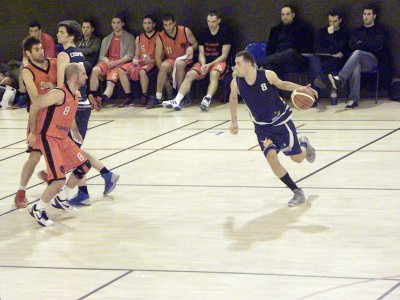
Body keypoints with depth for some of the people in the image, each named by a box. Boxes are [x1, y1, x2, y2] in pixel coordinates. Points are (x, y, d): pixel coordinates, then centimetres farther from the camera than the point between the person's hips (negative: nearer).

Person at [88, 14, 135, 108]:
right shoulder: (106, 39, 25)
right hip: (107, 62, 4)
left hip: (120, 63, -4)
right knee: (95, 70, -30)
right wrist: (107, 61, -7)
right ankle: (92, 97, -34)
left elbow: (129, 56, 0)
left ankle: (102, 99, -55)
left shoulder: (129, 38, 11)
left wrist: (115, 62, -12)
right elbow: (101, 56, 17)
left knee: (111, 82, -29)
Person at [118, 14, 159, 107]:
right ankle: (128, 97, -14)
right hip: (140, 62, 6)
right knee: (121, 70, -16)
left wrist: (152, 60, -19)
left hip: (153, 63, -6)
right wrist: (135, 59, -1)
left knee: (142, 71, -39)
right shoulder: (139, 38, 20)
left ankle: (144, 98, -26)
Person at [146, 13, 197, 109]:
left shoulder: (185, 31, -5)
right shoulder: (160, 37, -4)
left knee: (179, 63, -37)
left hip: (185, 59, -1)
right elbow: (158, 57, -5)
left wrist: (191, 48, -19)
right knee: (164, 65, -33)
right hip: (171, 60, 1)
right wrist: (164, 74, -15)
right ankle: (158, 98, -34)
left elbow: (196, 44, 6)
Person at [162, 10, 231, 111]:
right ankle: (177, 101, -32)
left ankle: (207, 99, -56)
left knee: (214, 73, -38)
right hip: (205, 62, 4)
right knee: (190, 74, -20)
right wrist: (203, 65, -15)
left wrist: (210, 65, -18)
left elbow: (224, 55, -8)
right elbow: (201, 53, 7)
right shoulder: (204, 34, 9)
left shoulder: (224, 33, -5)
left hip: (219, 62, -4)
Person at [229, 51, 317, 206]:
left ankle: (304, 144, 45)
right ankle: (297, 192, -4)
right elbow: (233, 98, 8)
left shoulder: (268, 75, -21)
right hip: (262, 126, 2)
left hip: (281, 121, -2)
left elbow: (281, 84, 1)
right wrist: (234, 121, 12)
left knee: (297, 158, 5)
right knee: (271, 157, -18)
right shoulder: (236, 83, -14)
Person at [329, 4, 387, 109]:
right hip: (357, 60, 2)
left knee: (357, 53, -37)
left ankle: (340, 79, -55)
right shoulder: (357, 31, 28)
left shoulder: (379, 31, 18)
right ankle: (354, 99, -48)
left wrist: (361, 44, 5)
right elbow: (351, 45, 10)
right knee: (355, 67, -38)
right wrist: (368, 46, -2)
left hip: (372, 60, -2)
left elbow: (377, 46, -1)